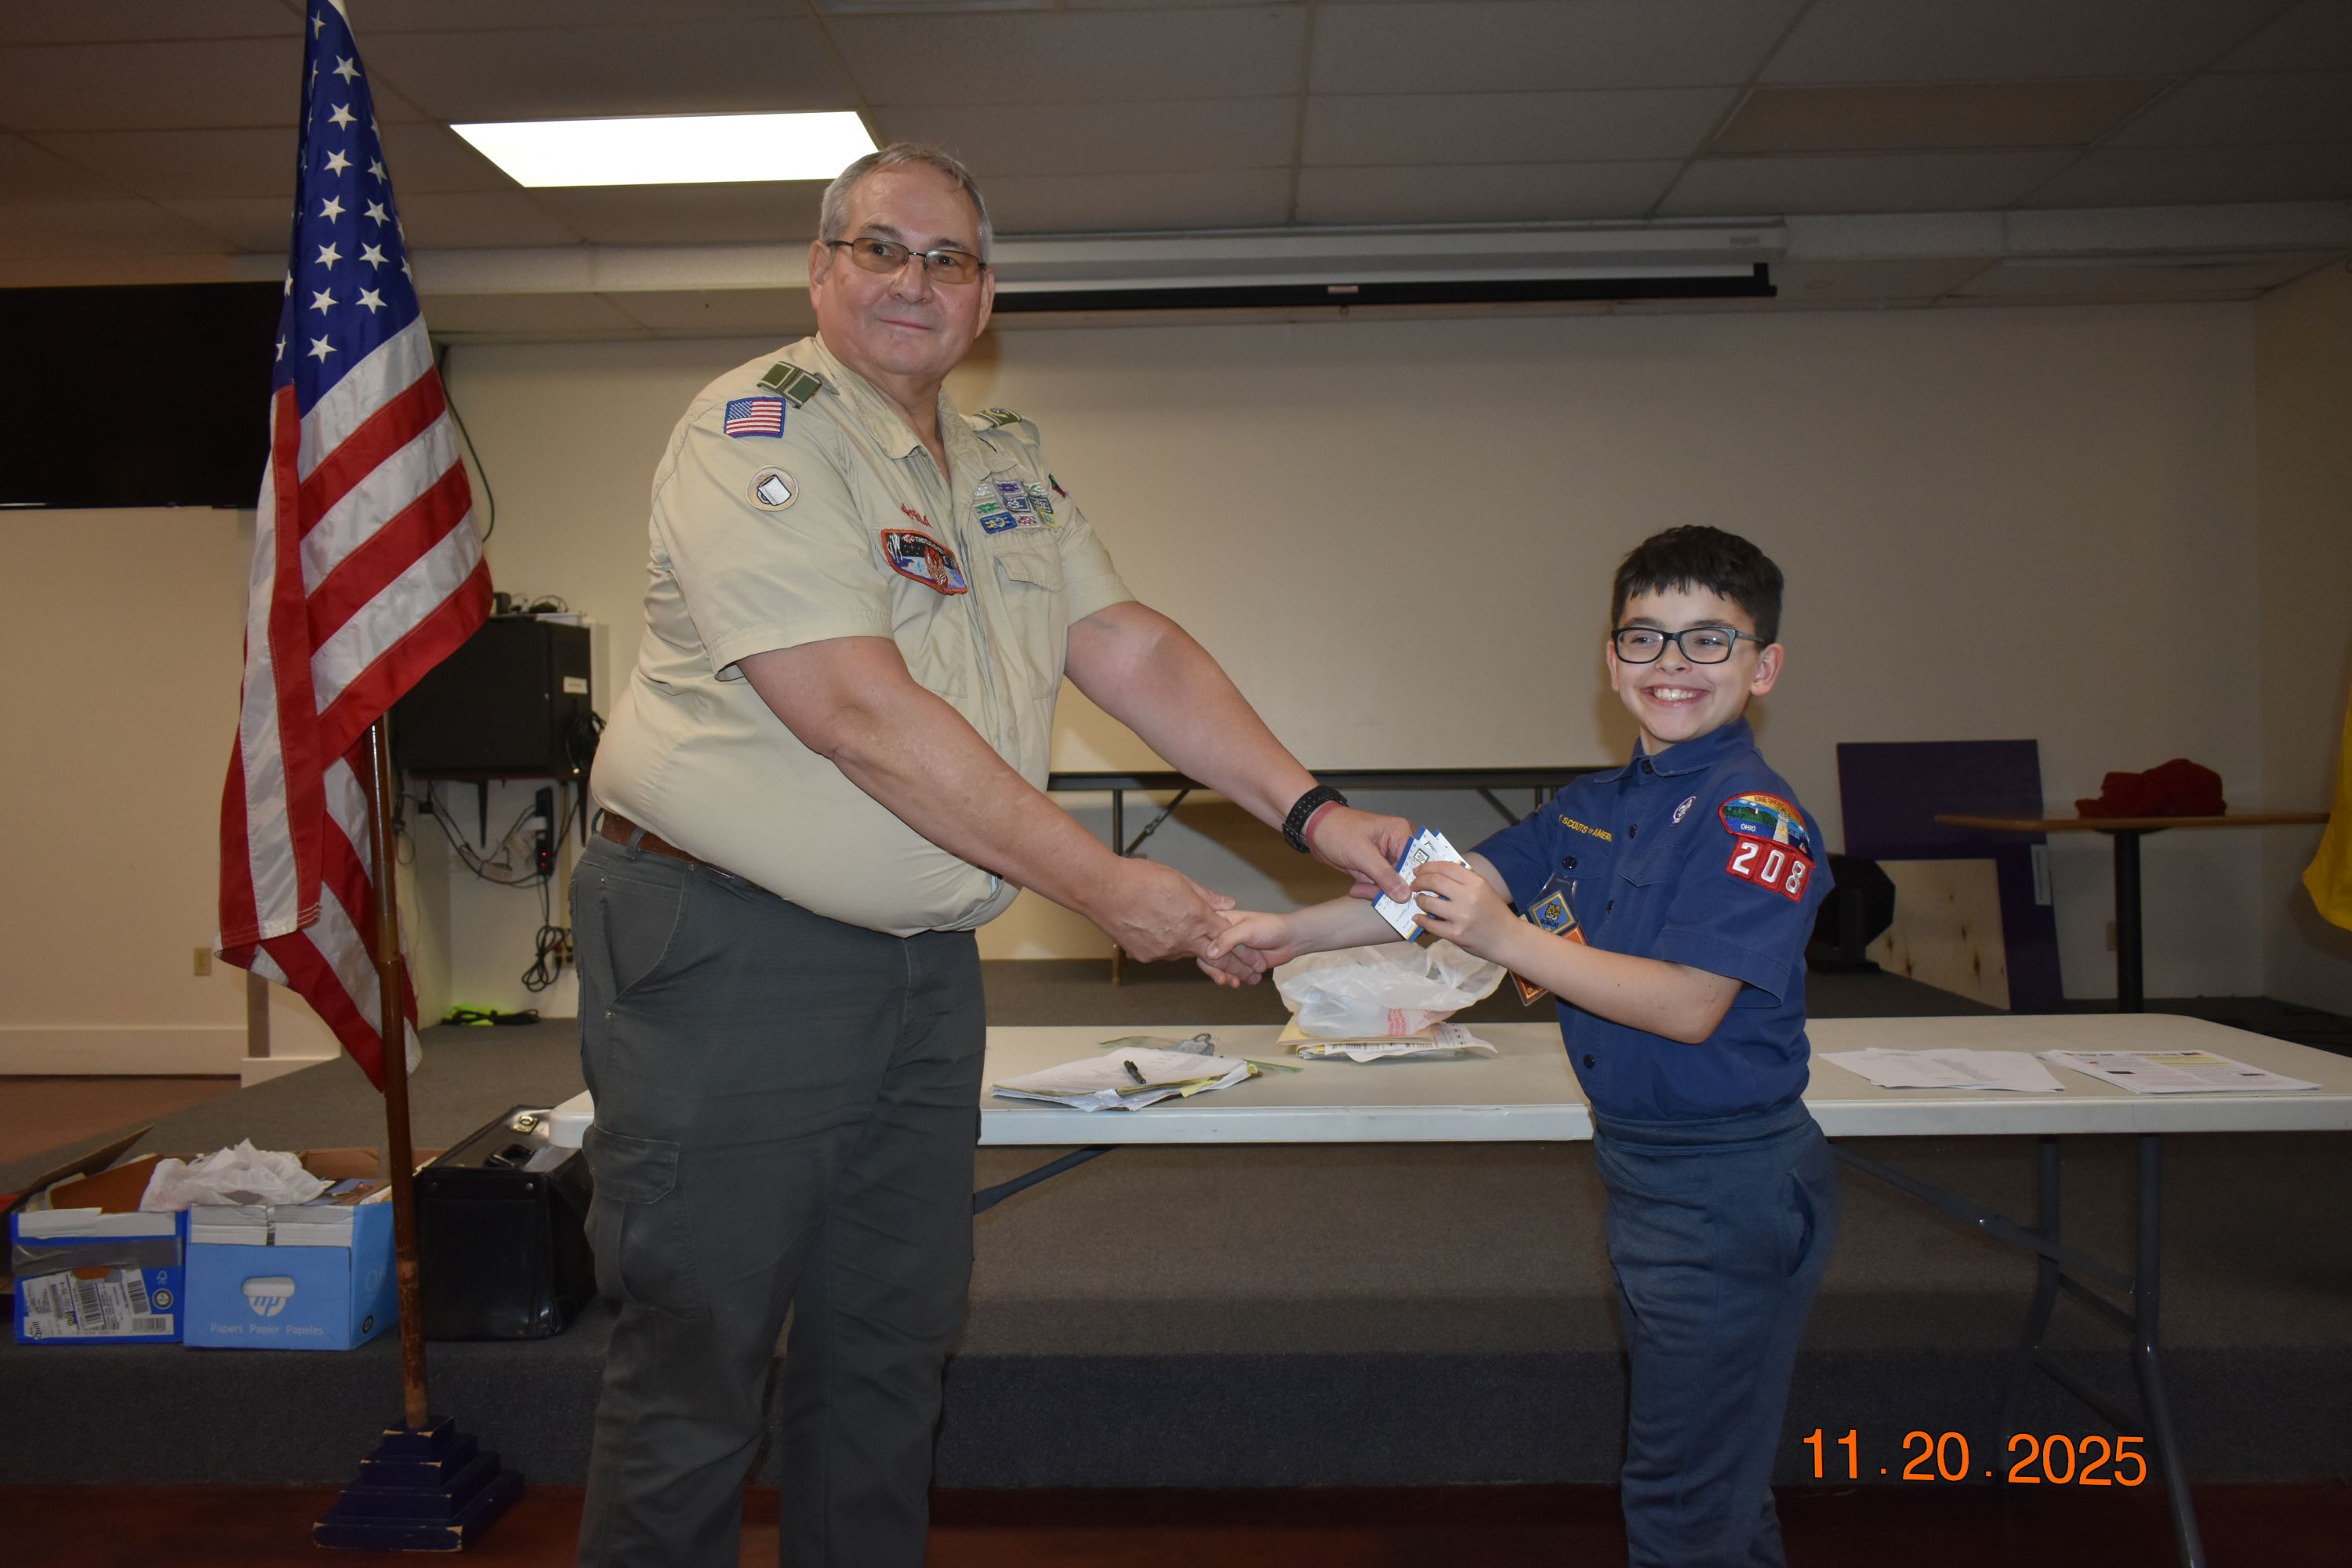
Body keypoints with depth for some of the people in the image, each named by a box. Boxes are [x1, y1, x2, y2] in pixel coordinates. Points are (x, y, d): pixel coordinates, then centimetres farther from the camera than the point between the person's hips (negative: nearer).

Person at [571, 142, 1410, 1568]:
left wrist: (1315, 816, -3)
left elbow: (1137, 652, 9)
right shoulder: (757, 431, -12)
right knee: (694, 1362, 4)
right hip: (730, 956, -7)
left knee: (892, 1350, 16)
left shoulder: (1008, 468, 13)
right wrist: (1105, 888, -21)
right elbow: (864, 714, -22)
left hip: (926, 963, 7)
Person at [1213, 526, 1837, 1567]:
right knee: (1699, 1460, 23)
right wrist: (1293, 932, 1)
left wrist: (1506, 938, -30)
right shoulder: (1596, 806, 8)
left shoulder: (1755, 819, -17)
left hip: (1728, 1186, -8)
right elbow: (1447, 888, 8)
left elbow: (1689, 1005, -25)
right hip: (1637, 1166, 8)